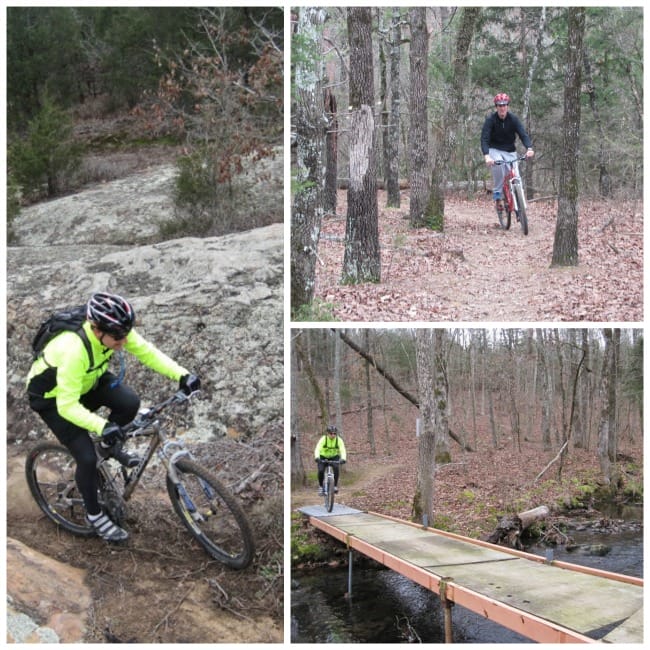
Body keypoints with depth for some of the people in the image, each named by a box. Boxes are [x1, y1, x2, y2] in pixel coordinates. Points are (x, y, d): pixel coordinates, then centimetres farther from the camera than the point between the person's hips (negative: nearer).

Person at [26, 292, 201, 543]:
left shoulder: (115, 331, -24)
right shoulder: (74, 351, -42)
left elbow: (148, 352, -18)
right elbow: (68, 406, -39)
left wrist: (181, 375, -31)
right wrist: (102, 426, -52)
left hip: (87, 381, 6)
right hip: (53, 398, -6)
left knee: (130, 403, -21)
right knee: (87, 457, -13)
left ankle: (107, 446, 10)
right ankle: (94, 515, 13)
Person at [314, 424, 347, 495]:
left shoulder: (339, 440, -22)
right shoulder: (323, 439, -25)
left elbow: (343, 450, -32)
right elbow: (317, 449, -36)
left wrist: (343, 459, -52)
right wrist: (317, 457, -55)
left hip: (334, 457, 1)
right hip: (323, 457, 0)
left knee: (336, 468, -29)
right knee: (321, 471, -22)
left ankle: (335, 485, -14)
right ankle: (320, 486, 3)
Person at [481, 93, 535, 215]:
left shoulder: (513, 119, -9)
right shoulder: (490, 120, -15)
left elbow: (523, 134, -17)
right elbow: (484, 139, -23)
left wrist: (529, 148, -38)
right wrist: (486, 156, -41)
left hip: (510, 151, 2)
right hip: (495, 150, -2)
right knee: (498, 165, -36)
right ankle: (497, 195, -21)